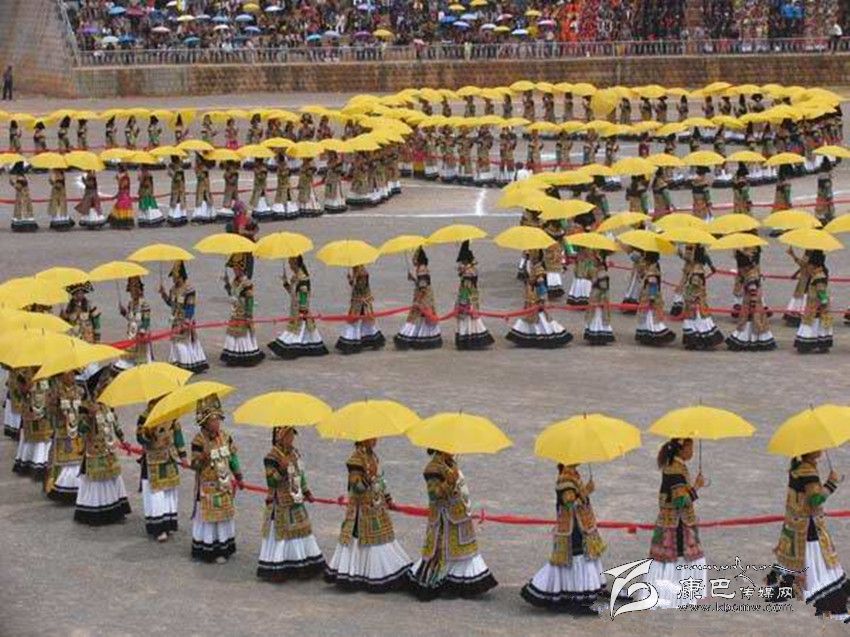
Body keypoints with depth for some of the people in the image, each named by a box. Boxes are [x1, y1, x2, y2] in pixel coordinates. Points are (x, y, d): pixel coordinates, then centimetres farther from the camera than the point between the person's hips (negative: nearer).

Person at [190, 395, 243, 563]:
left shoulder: (225, 436, 0)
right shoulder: (199, 440, -16)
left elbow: (233, 457, 12)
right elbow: (195, 465, -16)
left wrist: (238, 476, 16)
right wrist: (202, 459, -37)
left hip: (225, 485, 6)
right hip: (208, 488, -6)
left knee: (225, 515, 12)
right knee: (208, 516, 0)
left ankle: (223, 548, 24)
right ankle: (206, 550, 10)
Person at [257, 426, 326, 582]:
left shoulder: (294, 452, 9)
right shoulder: (272, 457, -15)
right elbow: (271, 482, -20)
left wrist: (306, 492, 20)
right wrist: (282, 469, -32)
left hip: (296, 502, 8)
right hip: (280, 505, -8)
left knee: (301, 532, 13)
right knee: (280, 535, -4)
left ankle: (303, 566, 23)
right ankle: (276, 569, 5)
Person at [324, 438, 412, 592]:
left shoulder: (372, 456, 10)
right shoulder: (357, 459, -16)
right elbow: (356, 485, -20)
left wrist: (387, 498, 19)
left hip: (377, 507, 9)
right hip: (363, 509, -9)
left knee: (382, 538, 11)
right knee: (364, 540, -3)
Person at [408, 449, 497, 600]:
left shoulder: (451, 464, 9)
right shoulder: (433, 469, -18)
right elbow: (434, 494, -25)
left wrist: (467, 512, 24)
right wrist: (449, 483, -36)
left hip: (459, 517, 9)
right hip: (445, 519, -9)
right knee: (443, 552, -2)